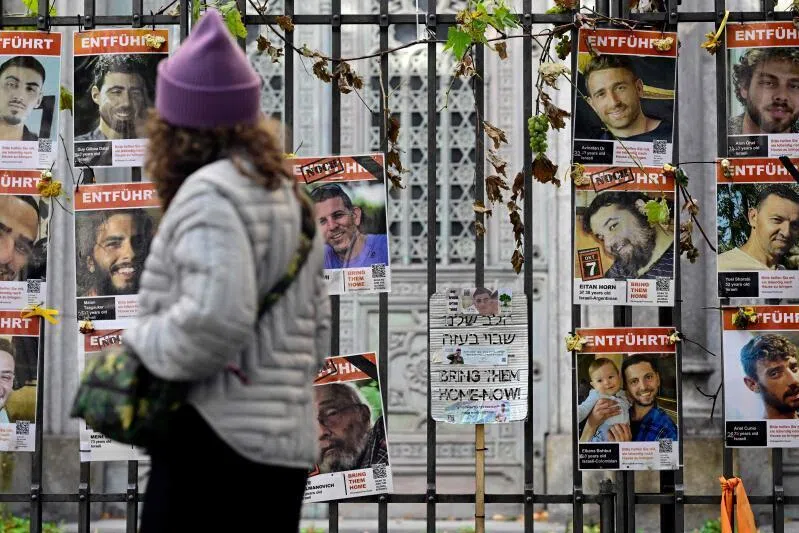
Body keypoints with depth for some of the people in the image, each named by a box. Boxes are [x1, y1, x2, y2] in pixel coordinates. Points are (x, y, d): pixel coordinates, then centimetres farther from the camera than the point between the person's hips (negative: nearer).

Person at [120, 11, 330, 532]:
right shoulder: (290, 196, 17)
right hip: (287, 444, 9)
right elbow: (316, 334, 20)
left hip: (217, 440, -9)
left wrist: (137, 344, -8)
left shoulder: (209, 193, -11)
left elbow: (215, 318, -24)